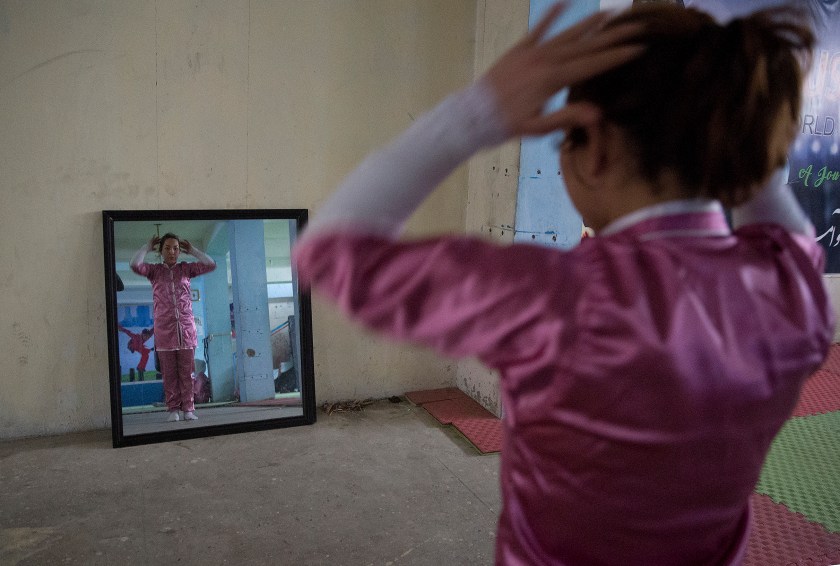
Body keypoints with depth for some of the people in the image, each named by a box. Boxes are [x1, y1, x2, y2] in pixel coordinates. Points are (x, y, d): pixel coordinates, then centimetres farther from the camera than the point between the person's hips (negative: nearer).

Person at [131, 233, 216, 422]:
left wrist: (191, 250, 7)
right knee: (169, 373, 2)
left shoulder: (186, 268, 11)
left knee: (186, 373, 1)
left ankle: (188, 408, 6)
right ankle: (173, 409, 8)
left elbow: (211, 265, 2)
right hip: (164, 330, 0)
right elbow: (135, 265, -10)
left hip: (186, 329, 1)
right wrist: (147, 247, 3)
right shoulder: (155, 270, 9)